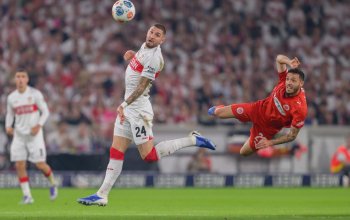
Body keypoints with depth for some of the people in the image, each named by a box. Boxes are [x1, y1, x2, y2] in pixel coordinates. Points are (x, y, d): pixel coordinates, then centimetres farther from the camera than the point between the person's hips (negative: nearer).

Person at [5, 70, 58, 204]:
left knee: (40, 164, -6)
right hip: (19, 135, 3)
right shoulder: (11, 97, 5)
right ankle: (27, 195, 1)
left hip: (34, 134, -3)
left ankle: (53, 184, 24)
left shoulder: (35, 94, -6)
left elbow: (45, 112, -2)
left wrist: (39, 125, -17)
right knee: (19, 165, -6)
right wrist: (8, 126, -3)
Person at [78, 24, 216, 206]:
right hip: (128, 107, 9)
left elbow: (142, 86, -20)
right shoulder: (145, 46, 10)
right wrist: (132, 56, 12)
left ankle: (192, 140, -1)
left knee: (149, 155, -9)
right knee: (116, 152, 5)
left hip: (138, 108, -9)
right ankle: (102, 195, 5)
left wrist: (124, 105, -21)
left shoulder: (154, 58, -18)